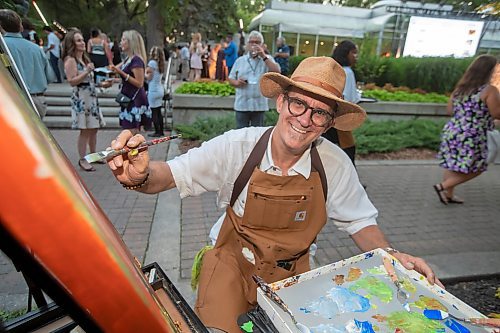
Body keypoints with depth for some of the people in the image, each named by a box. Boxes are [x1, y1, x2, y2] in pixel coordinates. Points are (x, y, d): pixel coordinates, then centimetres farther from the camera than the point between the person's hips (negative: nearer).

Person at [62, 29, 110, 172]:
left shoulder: (85, 58, 18)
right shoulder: (70, 60, -8)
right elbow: (72, 81, -17)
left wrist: (102, 84, 12)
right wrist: (87, 71, -23)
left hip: (92, 96, 8)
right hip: (81, 97, -8)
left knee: (94, 128, 12)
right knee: (85, 130, -6)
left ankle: (93, 154, 24)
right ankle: (82, 160, 3)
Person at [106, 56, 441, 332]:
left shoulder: (335, 165, -16)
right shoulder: (236, 146, -22)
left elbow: (360, 221, -1)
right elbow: (170, 175, -21)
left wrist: (390, 255, -17)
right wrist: (140, 176, -42)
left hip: (293, 273, 3)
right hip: (234, 265, -2)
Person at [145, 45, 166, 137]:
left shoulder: (152, 62, -11)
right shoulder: (160, 64, 11)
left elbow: (149, 78, -11)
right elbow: (156, 76, 12)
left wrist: (145, 73, 6)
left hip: (153, 90, -8)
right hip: (160, 89, 8)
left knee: (154, 112, -1)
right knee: (159, 112, 12)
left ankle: (157, 132, 3)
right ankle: (161, 131, 17)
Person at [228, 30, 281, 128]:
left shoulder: (267, 59, 5)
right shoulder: (239, 60, 9)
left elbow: (277, 72, -12)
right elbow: (231, 79, 13)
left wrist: (263, 56, -14)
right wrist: (237, 82, -10)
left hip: (259, 105, -1)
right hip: (242, 105, 1)